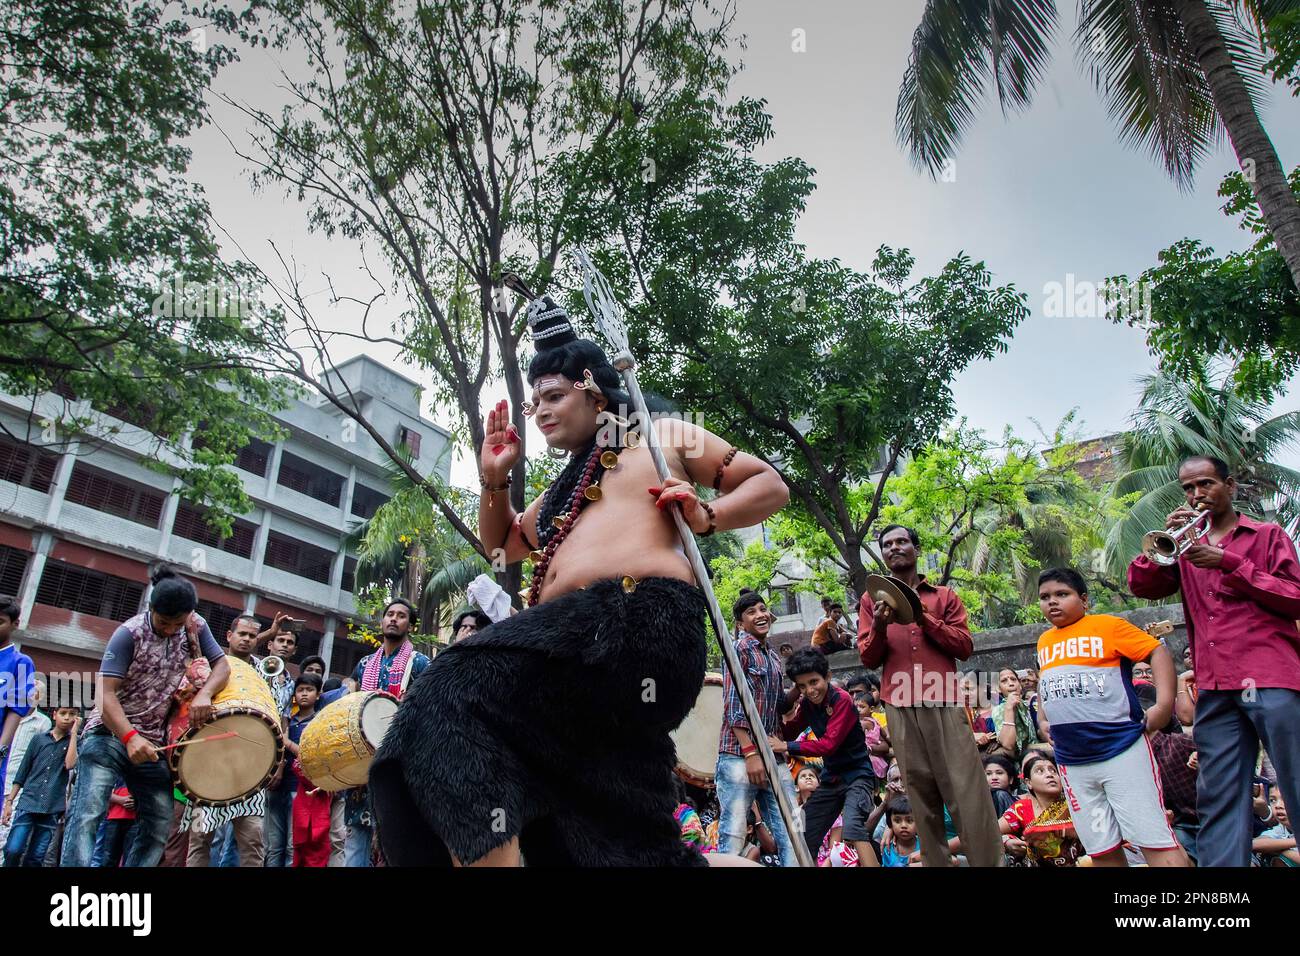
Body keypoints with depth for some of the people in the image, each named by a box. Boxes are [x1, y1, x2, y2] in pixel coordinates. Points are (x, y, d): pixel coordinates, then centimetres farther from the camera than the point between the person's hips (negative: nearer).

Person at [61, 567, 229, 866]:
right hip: (110, 732, -5)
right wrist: (130, 737, -35)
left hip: (153, 741, 5)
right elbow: (106, 693, -21)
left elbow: (222, 665, -2)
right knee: (88, 812, -17)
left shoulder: (196, 626, -2)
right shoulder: (129, 633, -15)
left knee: (160, 822, 3)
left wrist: (204, 694, -25)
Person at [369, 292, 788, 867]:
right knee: (617, 840, 3)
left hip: (643, 619, -8)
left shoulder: (662, 437, 16)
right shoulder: (563, 490, 34)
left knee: (465, 693, -26)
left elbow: (771, 485, 15)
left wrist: (706, 517, -4)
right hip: (572, 634, 8)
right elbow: (501, 544, 42)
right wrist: (494, 479, 25)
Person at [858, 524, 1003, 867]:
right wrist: (879, 626, -11)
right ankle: (935, 863, 9)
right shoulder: (873, 599, 15)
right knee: (921, 790, 2)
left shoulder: (944, 595, 15)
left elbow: (965, 646, 3)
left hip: (944, 701, -1)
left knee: (967, 788, -5)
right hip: (901, 707, 1)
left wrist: (924, 618, -9)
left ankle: (989, 861, 1)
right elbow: (868, 659, 9)